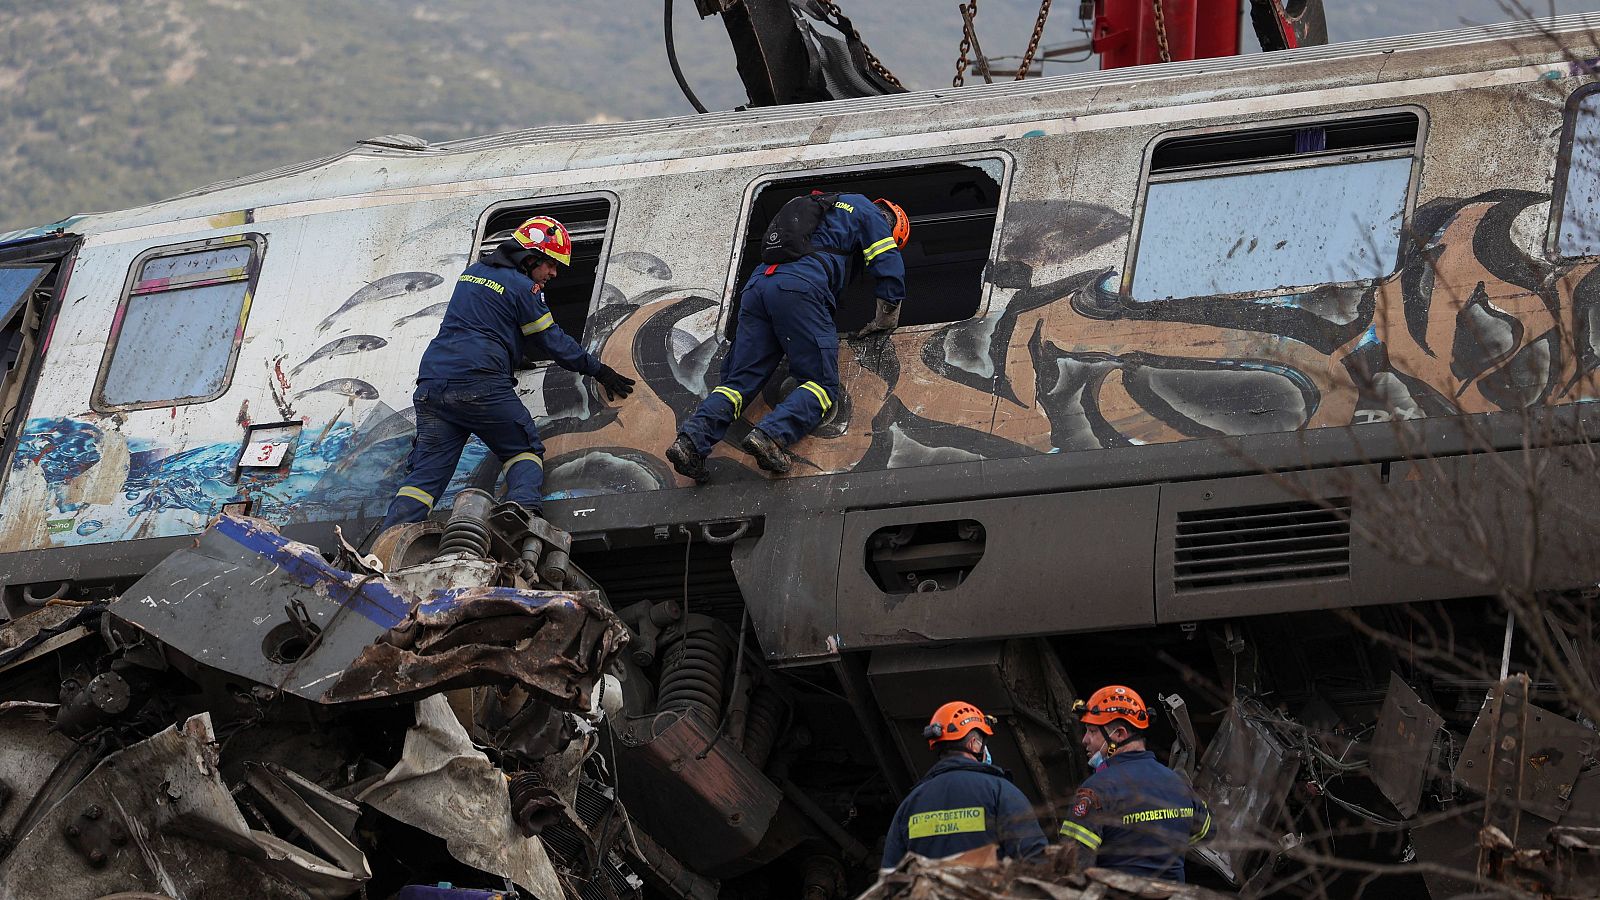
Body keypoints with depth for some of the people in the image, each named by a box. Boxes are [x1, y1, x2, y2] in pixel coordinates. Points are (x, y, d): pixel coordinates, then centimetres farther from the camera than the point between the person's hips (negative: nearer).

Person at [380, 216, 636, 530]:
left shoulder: (471, 274, 23)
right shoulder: (523, 288, 1)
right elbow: (553, 341, 7)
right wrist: (598, 370, 18)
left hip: (431, 384, 6)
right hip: (481, 386, -6)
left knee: (424, 474, 2)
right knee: (525, 451, 11)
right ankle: (522, 506, -18)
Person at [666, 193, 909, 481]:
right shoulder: (867, 212, 21)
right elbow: (890, 270, 15)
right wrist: (884, 323, 28)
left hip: (757, 285, 7)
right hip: (799, 290, -6)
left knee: (739, 380, 3)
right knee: (822, 384, -5)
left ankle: (693, 439, -23)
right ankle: (771, 434, -32)